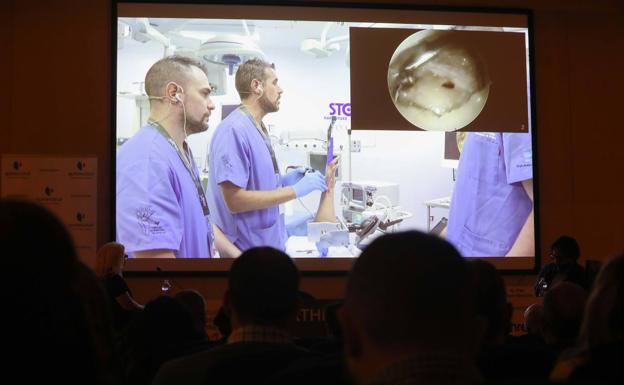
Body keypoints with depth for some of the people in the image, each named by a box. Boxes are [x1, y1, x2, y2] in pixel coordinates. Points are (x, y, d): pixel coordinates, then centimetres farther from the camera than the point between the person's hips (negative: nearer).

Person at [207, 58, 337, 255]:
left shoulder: (258, 129, 10)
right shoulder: (234, 130, -19)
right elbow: (235, 200, -24)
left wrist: (284, 180, 2)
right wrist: (296, 190, -20)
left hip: (271, 241, 9)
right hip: (249, 247, -9)